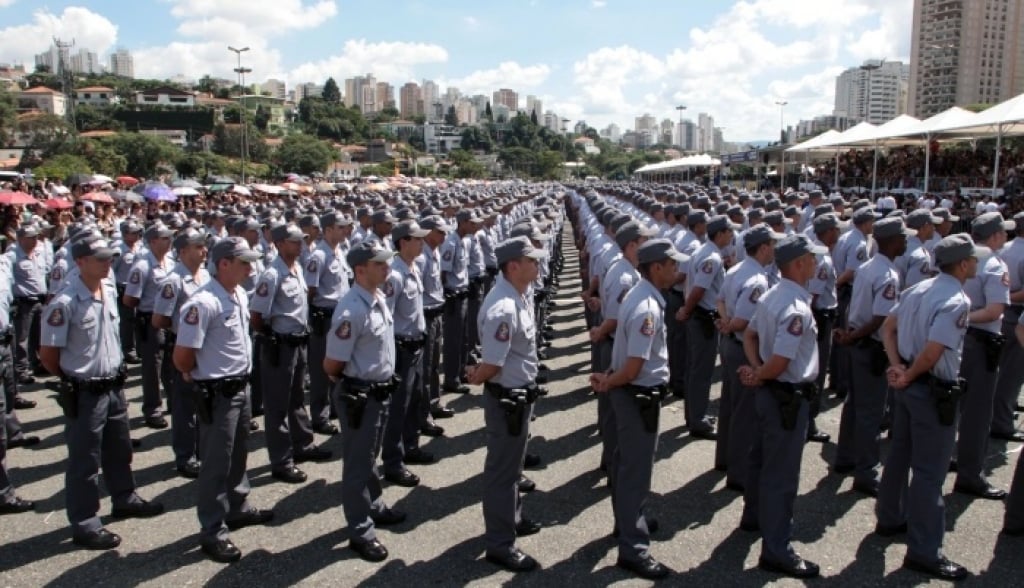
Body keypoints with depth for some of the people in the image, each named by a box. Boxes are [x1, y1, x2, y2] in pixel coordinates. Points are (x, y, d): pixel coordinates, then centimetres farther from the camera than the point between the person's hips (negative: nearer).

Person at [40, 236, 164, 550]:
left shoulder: (110, 291, 1)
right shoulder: (65, 303, -21)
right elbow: (47, 353, -13)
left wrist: (113, 370, 15)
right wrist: (75, 379, 0)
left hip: (114, 386, 7)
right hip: (85, 394, -7)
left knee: (119, 450, 22)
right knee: (84, 461, 6)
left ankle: (124, 499, 41)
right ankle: (84, 525, 19)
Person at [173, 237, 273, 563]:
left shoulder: (240, 294, 4)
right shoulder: (203, 303, -23)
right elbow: (182, 357, -20)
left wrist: (241, 373, 15)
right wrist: (202, 377, -3)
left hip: (241, 387, 8)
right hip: (217, 394, -8)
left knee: (237, 454, 22)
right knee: (217, 462, 3)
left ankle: (237, 508, 39)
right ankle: (212, 531, 16)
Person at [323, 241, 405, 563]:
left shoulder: (379, 297, 2)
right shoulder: (352, 310, -26)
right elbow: (331, 364, -20)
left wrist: (382, 380, 15)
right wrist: (350, 384, -2)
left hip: (381, 390, 8)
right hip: (359, 394, -8)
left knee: (370, 456, 25)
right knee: (357, 462, 6)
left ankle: (374, 506, 43)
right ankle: (361, 530, 19)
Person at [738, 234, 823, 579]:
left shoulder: (771, 296, 4)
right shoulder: (796, 308, -26)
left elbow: (750, 335, 14)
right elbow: (780, 363, -29)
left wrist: (755, 370, -1)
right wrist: (759, 377, -10)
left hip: (768, 393, 10)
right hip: (788, 397, -10)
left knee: (761, 459, 24)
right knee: (782, 474, -1)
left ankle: (754, 517, 44)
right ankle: (776, 550, 9)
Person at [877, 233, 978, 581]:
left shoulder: (919, 289, 5)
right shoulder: (957, 302, -21)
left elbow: (888, 327, 9)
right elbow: (932, 352, -28)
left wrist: (897, 367, 1)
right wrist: (909, 376, -12)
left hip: (909, 386, 9)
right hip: (934, 392, -9)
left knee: (899, 454, 21)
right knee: (930, 471, -1)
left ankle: (890, 519, 38)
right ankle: (923, 551, 8)